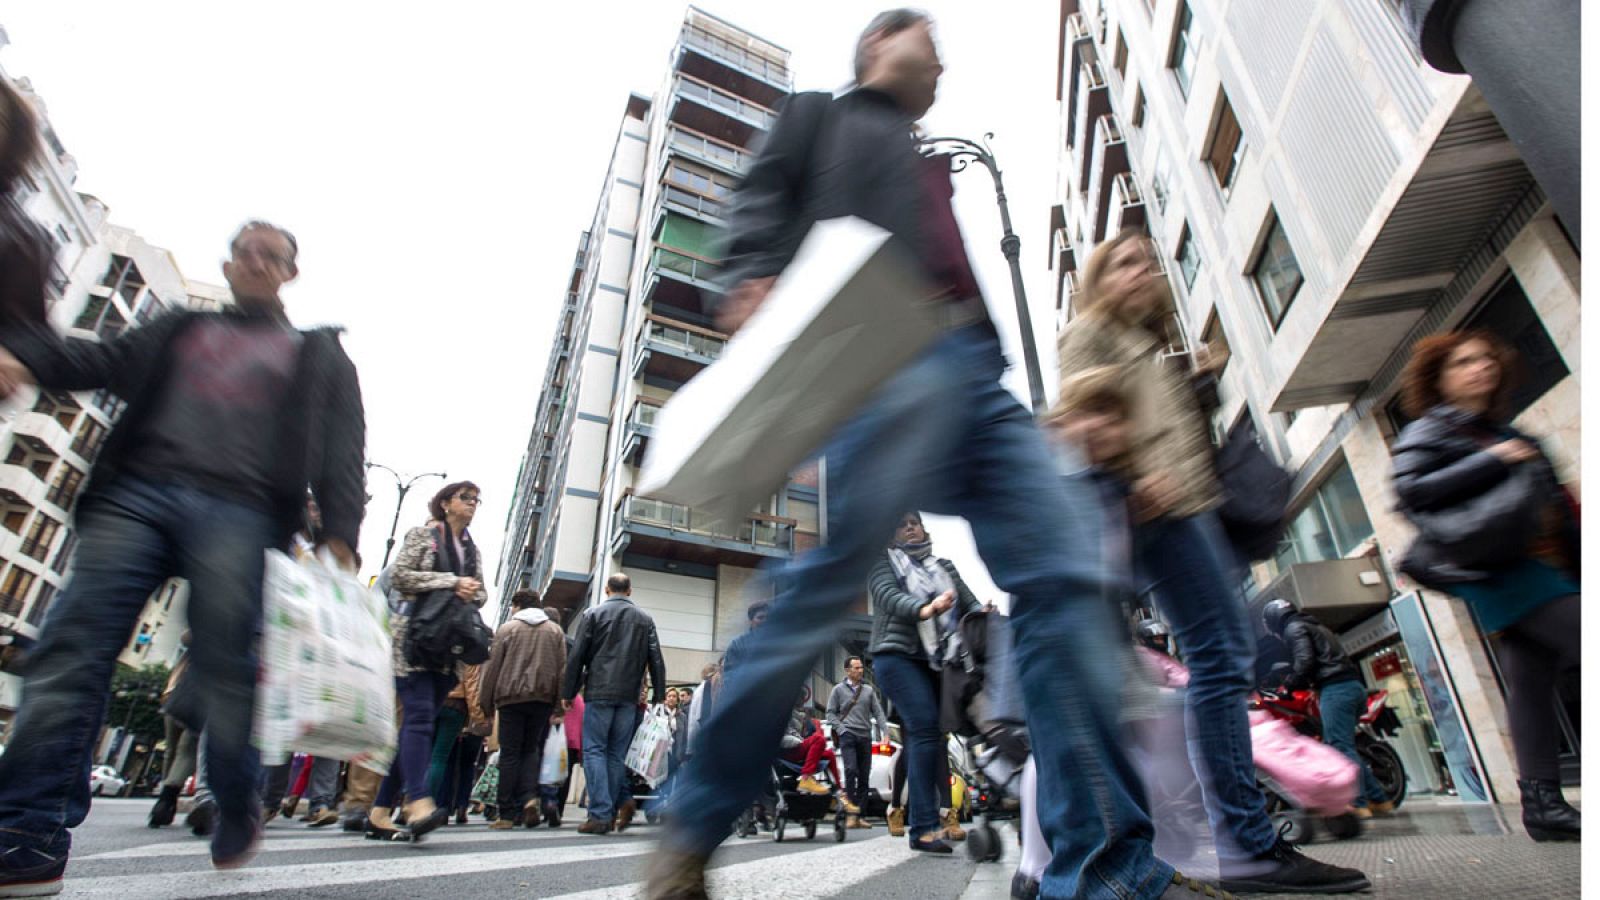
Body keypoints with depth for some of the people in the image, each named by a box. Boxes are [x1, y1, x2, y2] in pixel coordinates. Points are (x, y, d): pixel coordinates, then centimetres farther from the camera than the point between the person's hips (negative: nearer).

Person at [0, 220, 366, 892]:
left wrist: (339, 533, -7)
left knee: (226, 671, -6)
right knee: (71, 649, -8)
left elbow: (341, 449, 7)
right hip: (136, 493, 4)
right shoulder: (179, 330, 29)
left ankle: (237, 820, 10)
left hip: (239, 513, -3)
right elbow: (104, 361, 15)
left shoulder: (317, 355, 18)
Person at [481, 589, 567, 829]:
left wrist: (487, 704, 8)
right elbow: (562, 668, 6)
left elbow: (492, 668, 3)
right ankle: (529, 797, -6)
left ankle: (508, 814, 6)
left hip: (511, 696, -2)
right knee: (530, 750, 14)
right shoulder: (555, 630, 11)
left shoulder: (507, 628, 5)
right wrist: (559, 702, 6)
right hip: (543, 698, 2)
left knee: (510, 754, 4)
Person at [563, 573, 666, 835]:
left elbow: (576, 657, -1)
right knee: (618, 754, 9)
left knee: (594, 750, 1)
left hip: (599, 693, -3)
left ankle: (600, 814, -7)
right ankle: (611, 813, 10)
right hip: (629, 696, 3)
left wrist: (568, 693, 4)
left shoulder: (593, 614, 2)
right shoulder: (645, 619, 10)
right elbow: (656, 660, 7)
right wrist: (659, 696, 10)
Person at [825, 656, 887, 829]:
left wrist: (885, 731, -2)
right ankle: (849, 799, -3)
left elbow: (878, 712, 12)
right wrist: (841, 729, -8)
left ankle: (857, 816, 12)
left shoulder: (869, 690, 14)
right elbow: (830, 713, 5)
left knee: (864, 776, 4)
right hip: (847, 735, -3)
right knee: (851, 769, -22)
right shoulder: (839, 689, 6)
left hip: (865, 736, 3)